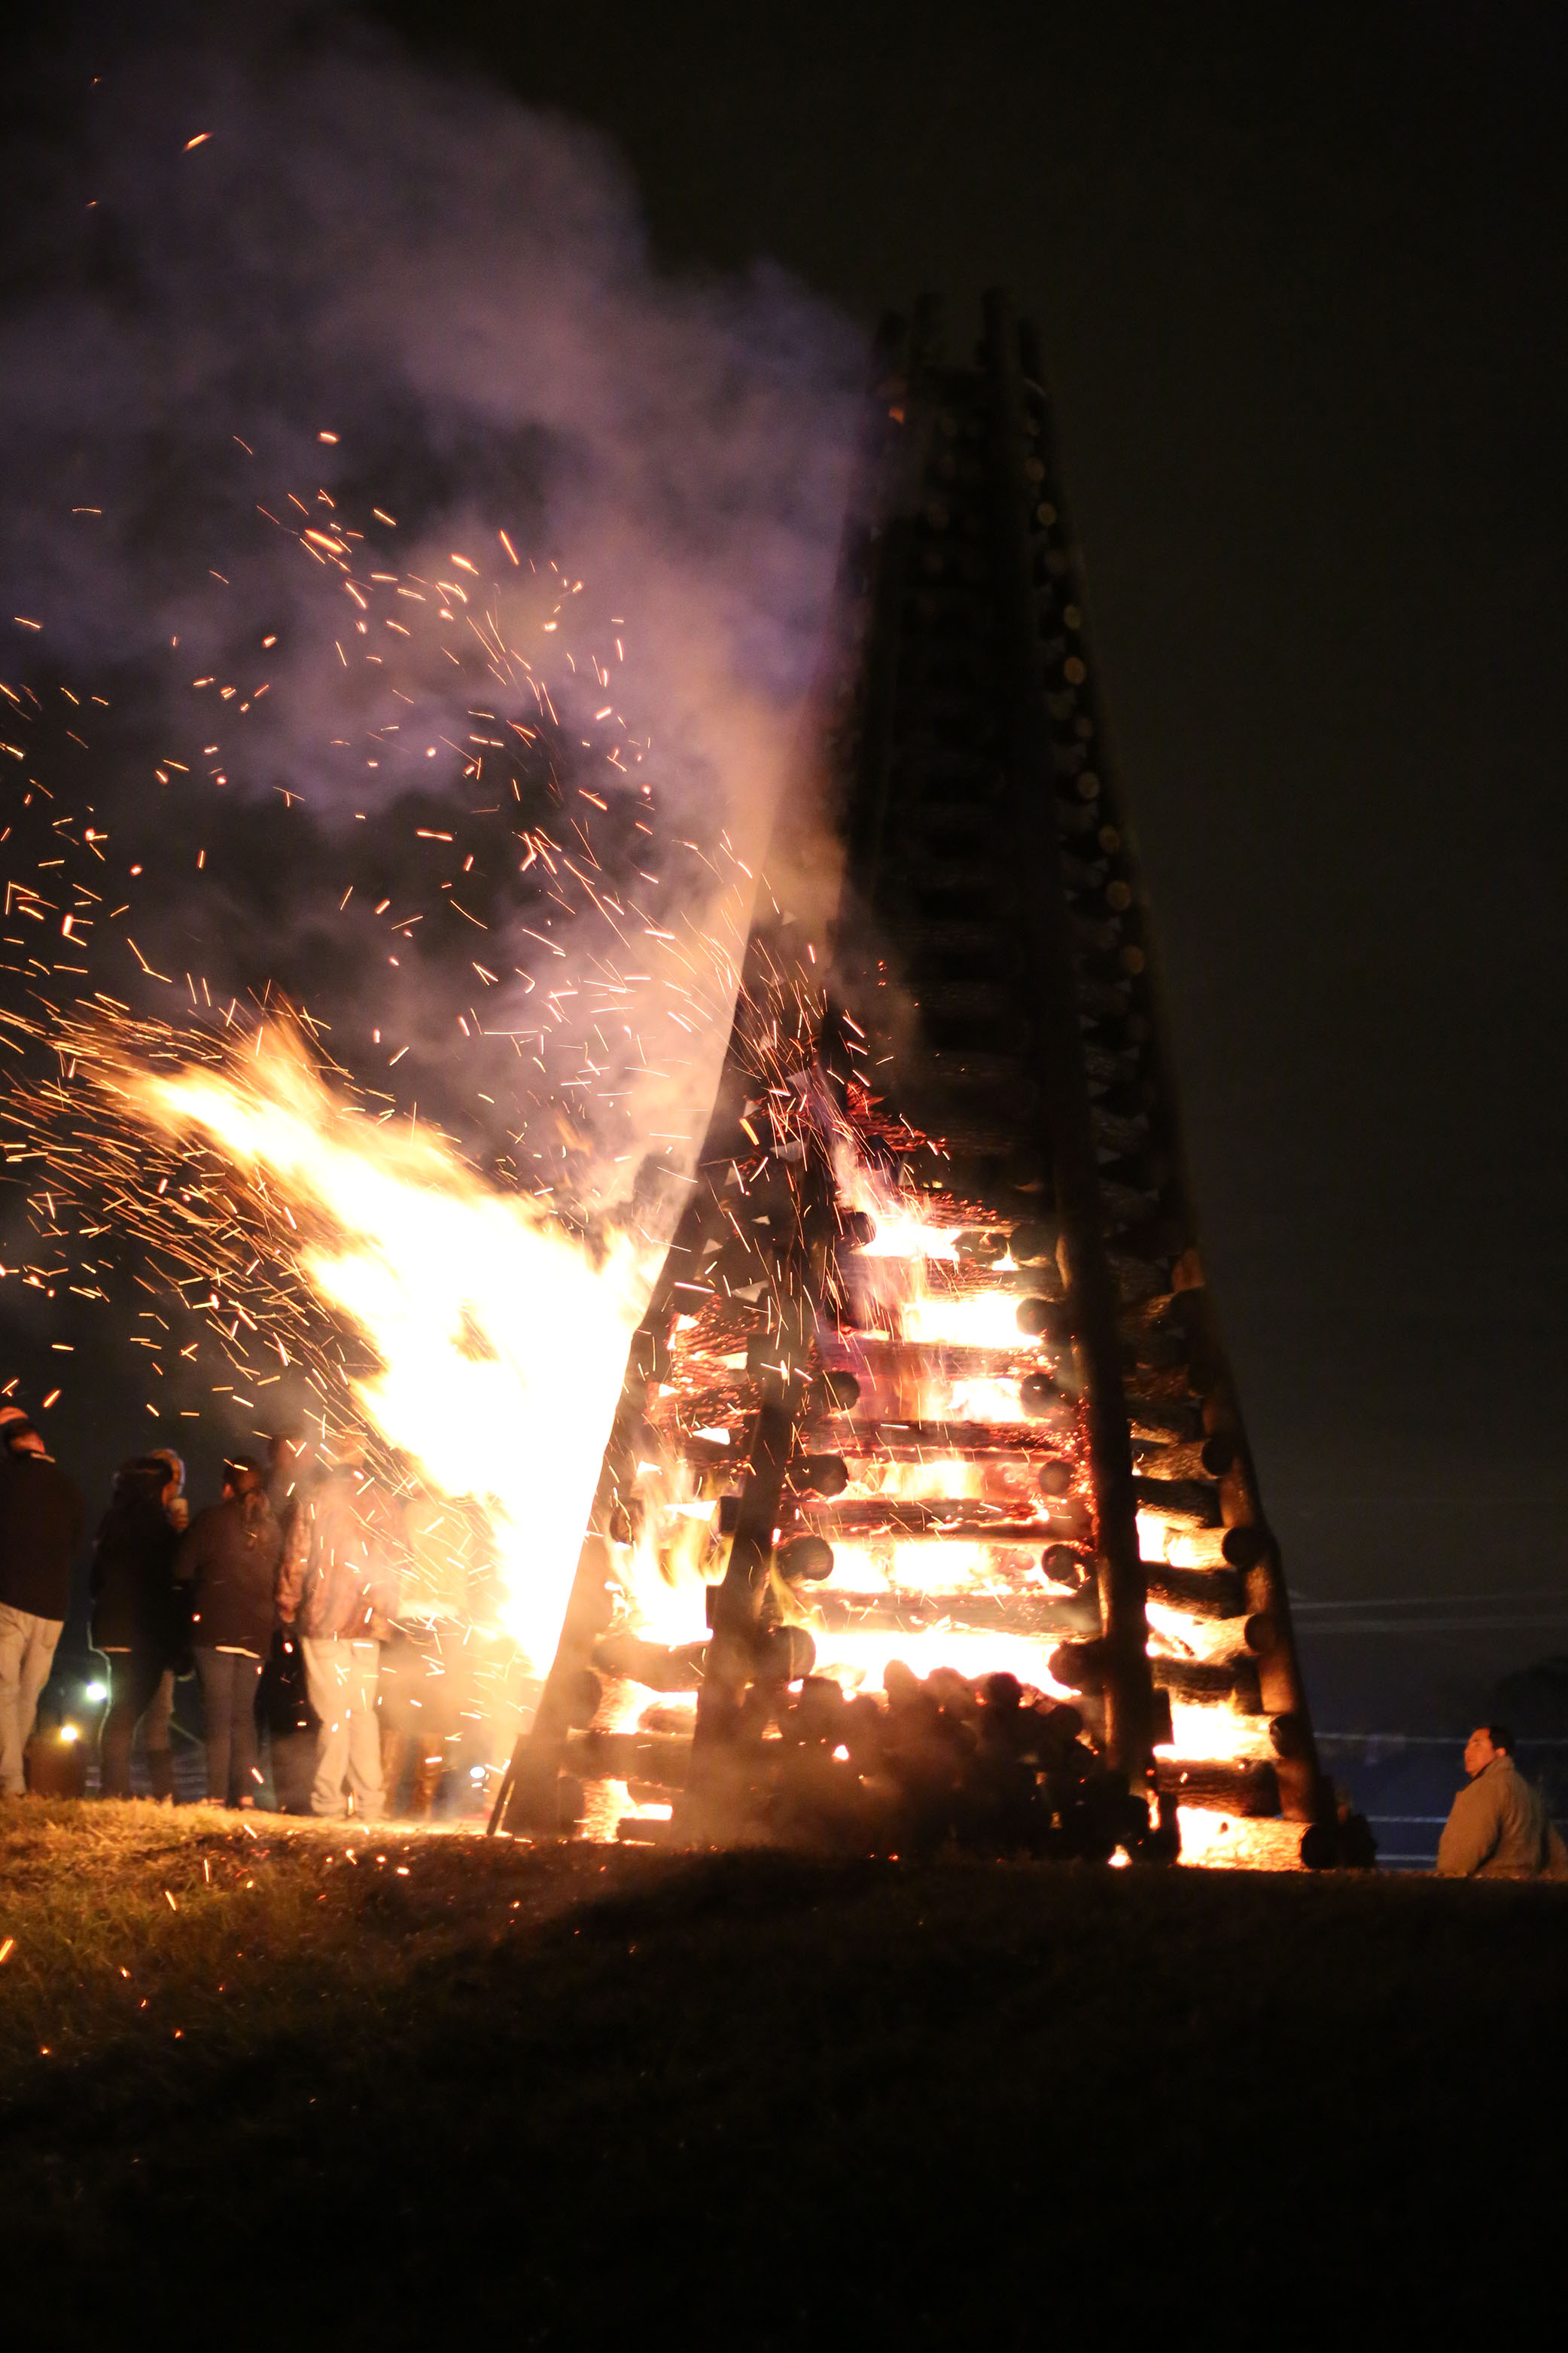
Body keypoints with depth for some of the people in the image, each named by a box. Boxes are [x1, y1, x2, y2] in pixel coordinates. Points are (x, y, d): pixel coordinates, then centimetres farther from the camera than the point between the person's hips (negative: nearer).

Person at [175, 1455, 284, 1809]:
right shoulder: (273, 1527, 8)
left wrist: (207, 1584, 14)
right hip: (257, 1633, 4)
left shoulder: (211, 1518, -4)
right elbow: (281, 1579, 12)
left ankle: (217, 1794, -6)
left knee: (218, 1715, -2)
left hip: (215, 1628, -4)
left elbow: (183, 1570, -4)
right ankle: (245, 1794, 5)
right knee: (243, 1714, 11)